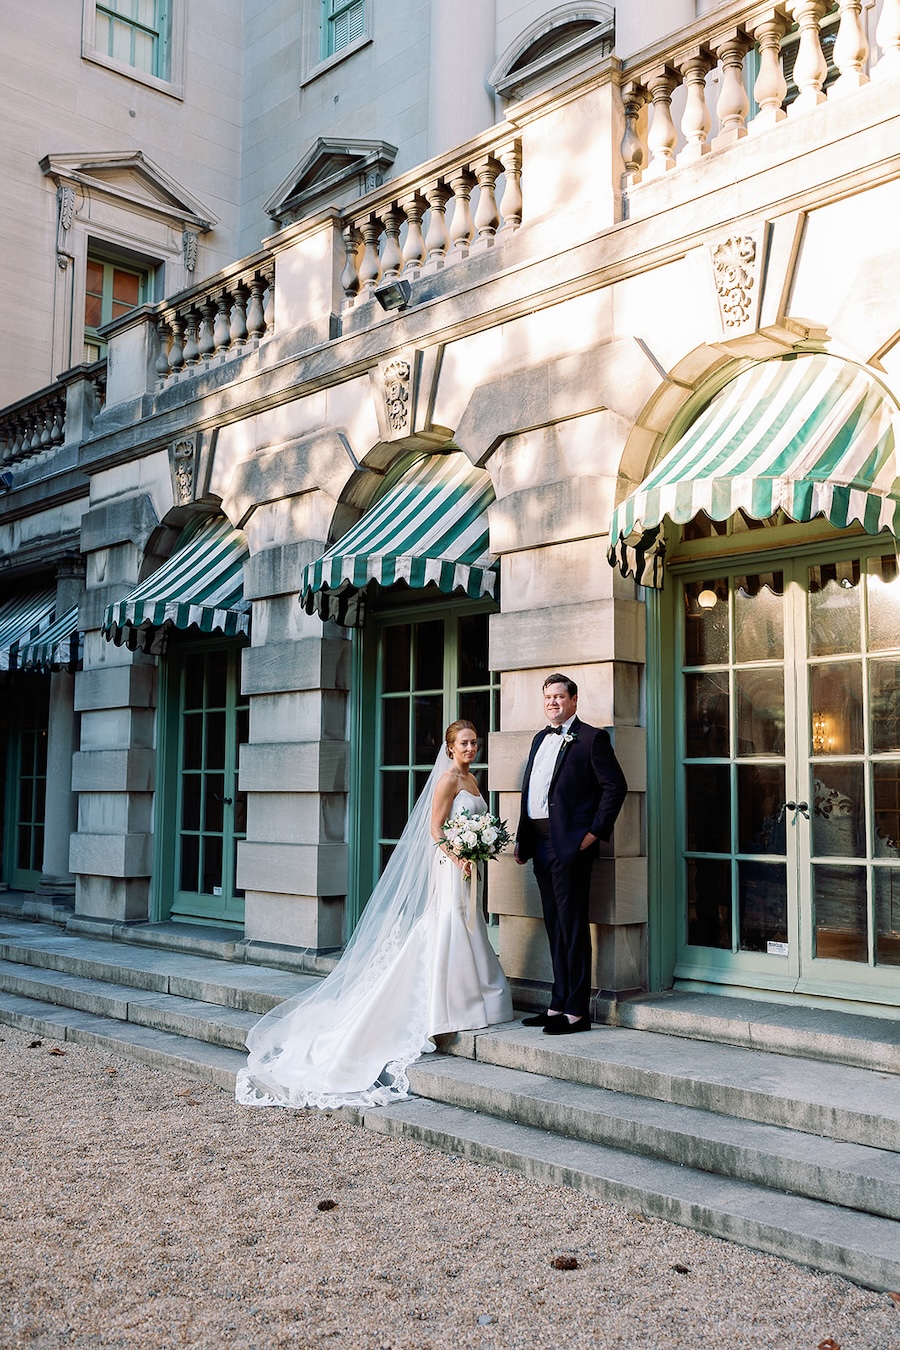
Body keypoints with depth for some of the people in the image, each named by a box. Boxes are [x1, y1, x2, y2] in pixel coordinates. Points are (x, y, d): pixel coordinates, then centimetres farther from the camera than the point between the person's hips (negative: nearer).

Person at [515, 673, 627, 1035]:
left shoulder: (591, 738, -4)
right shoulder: (540, 739, 19)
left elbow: (615, 786, -9)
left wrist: (595, 832, -13)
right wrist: (522, 839, 14)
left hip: (570, 844, -8)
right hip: (540, 843, 8)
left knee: (572, 927, -4)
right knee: (555, 928, 13)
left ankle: (577, 1011, 2)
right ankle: (558, 1004, 20)